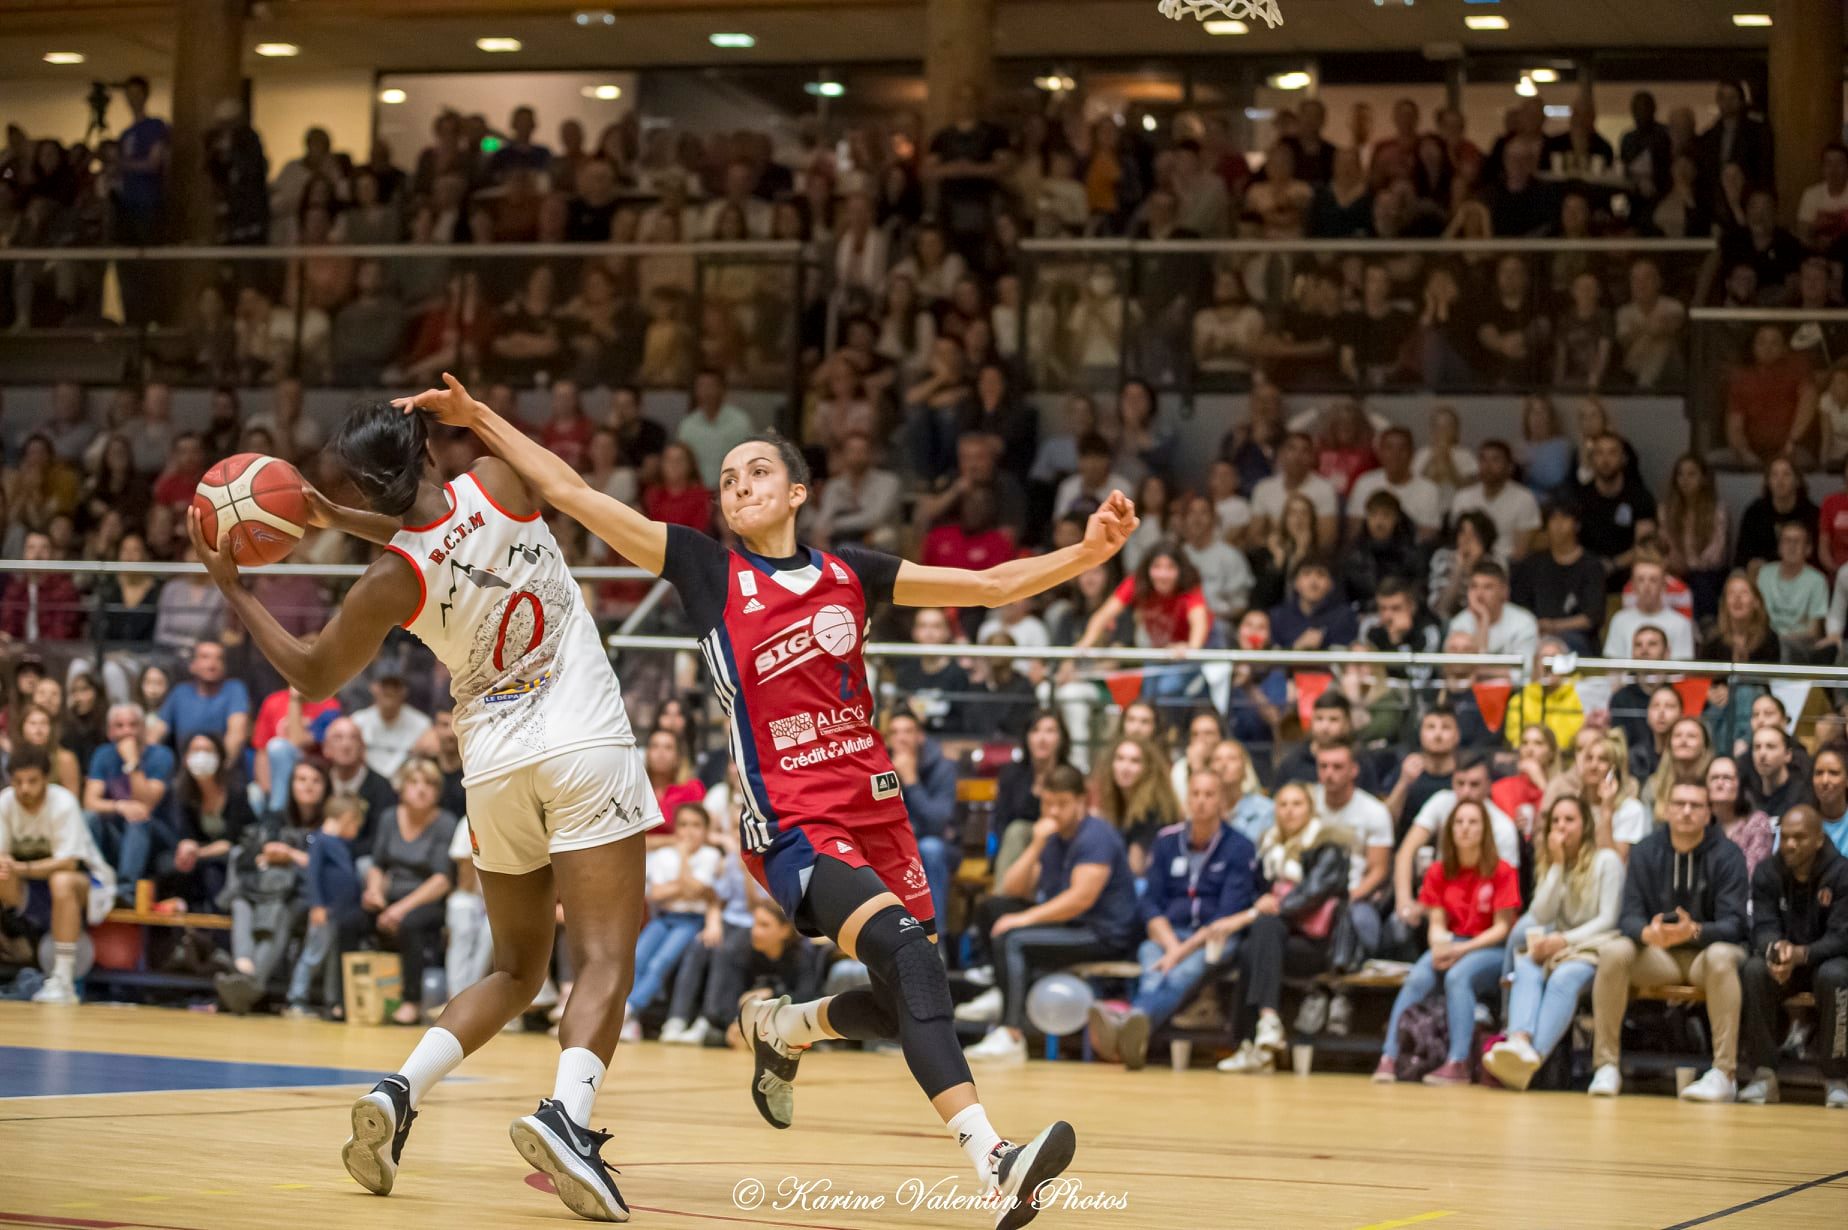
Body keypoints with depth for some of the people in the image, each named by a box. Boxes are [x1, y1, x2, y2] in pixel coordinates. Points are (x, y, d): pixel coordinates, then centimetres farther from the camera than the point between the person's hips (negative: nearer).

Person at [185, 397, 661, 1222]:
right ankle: (567, 1111, -32)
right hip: (585, 746, -2)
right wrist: (338, 521, 21)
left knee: (514, 970, 19)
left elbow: (311, 676, 10)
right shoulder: (499, 483, -5)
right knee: (604, 960, -9)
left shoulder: (391, 583, -6)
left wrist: (230, 586, 16)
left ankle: (399, 1091, 1)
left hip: (496, 764, 2)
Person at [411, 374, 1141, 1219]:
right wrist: (478, 419, -2)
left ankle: (782, 1028, 37)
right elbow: (573, 493, 1)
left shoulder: (848, 573, 10)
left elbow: (993, 586, 10)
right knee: (905, 950, -27)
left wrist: (1088, 552, -3)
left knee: (909, 1002, 6)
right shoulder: (707, 571, 2)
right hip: (791, 824, -5)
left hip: (874, 807, 5)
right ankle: (993, 1160, -38)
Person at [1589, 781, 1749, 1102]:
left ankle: (1724, 1073, -34)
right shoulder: (1646, 852, -1)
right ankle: (1605, 1066, -21)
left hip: (1707, 947, -2)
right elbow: (1629, 916, -6)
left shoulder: (1727, 855, -8)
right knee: (1613, 951, -28)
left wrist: (1694, 931, -38)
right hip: (1657, 954, 2)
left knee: (1720, 957, -37)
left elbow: (1732, 924, -16)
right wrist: (1647, 933, -32)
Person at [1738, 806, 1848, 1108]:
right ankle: (1763, 1074, -24)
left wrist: (1801, 954, -38)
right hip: (1782, 961, 3)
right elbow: (1763, 927, -9)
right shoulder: (1767, 873, -3)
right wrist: (1774, 950, -35)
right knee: (1753, 972, -30)